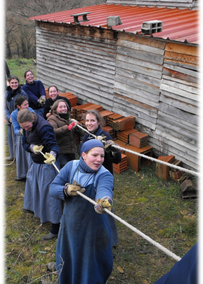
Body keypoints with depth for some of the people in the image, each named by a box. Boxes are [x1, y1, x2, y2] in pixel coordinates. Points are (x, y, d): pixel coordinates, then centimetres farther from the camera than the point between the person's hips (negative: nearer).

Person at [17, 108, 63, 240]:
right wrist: (32, 147, -19)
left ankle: (55, 228, 4)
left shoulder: (44, 127, -27)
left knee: (49, 193, -6)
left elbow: (52, 144, -35)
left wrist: (53, 154, -57)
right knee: (32, 182, 30)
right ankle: (33, 207, 60)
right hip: (36, 162, 9)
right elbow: (25, 143, 5)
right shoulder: (27, 127, 1)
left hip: (47, 164, -9)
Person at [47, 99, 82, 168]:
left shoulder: (69, 118, 18)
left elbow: (79, 133, 12)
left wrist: (75, 125, -8)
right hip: (60, 152, -6)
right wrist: (68, 127, -29)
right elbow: (53, 132, -22)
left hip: (72, 152, 7)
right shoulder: (52, 119, -1)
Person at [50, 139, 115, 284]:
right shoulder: (71, 166, -10)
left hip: (93, 228, -3)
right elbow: (53, 188, -7)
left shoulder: (104, 175, -21)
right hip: (70, 224, 4)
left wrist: (104, 200, -67)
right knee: (69, 258, 25)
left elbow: (104, 189, -45)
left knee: (92, 263, 14)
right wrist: (66, 190, -28)